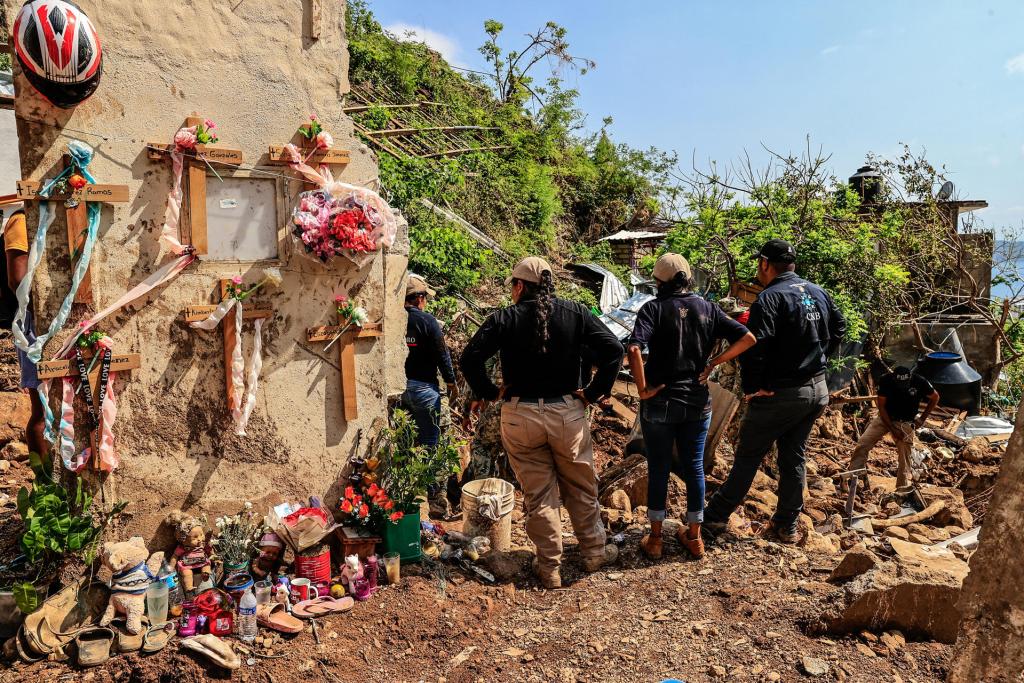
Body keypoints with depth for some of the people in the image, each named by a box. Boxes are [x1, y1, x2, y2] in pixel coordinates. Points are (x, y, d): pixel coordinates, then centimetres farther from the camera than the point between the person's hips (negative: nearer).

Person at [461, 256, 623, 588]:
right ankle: (594, 552, 34)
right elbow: (613, 350, -7)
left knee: (538, 495, 11)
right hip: (568, 413, 1)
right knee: (581, 489, 19)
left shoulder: (503, 319, -6)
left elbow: (470, 358, -14)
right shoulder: (575, 313, -1)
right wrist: (594, 392, 0)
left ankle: (550, 567, 22)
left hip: (519, 416, -1)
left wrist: (489, 393, -1)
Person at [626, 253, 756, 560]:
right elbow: (747, 339, -1)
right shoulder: (707, 308, 1)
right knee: (694, 467, 15)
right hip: (698, 403, 3)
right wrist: (713, 363, 0)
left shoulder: (654, 308, -11)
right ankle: (694, 537, 27)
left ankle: (655, 539, 22)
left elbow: (633, 349, -27)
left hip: (660, 403, -3)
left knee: (658, 469, 10)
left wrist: (643, 390, -17)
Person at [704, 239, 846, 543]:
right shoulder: (819, 292, 8)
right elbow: (839, 328, 21)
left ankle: (716, 516, 14)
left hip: (779, 394, -7)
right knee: (794, 458, 16)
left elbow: (754, 347, -27)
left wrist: (751, 388, -16)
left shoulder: (770, 298, -18)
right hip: (817, 390, 7)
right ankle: (787, 525, 25)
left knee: (748, 456, 4)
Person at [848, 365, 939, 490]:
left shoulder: (920, 382, -19)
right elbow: (881, 406, -12)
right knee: (862, 444, -12)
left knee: (904, 457, -5)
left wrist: (922, 418, -3)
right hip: (885, 417, 1)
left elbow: (935, 398, 1)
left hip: (905, 422, 0)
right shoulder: (886, 380, -19)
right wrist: (892, 428, -17)